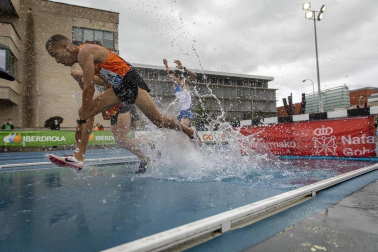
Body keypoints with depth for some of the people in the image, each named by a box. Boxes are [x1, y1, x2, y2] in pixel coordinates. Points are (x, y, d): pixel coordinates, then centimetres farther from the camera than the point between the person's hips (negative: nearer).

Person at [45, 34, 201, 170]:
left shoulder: (84, 52, -17)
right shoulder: (83, 56, 14)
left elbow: (89, 88, -23)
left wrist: (82, 119, -18)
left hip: (131, 82, -10)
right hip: (119, 87, 10)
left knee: (159, 121, -5)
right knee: (85, 111, 0)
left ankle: (190, 132, 20)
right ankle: (79, 157, -4)